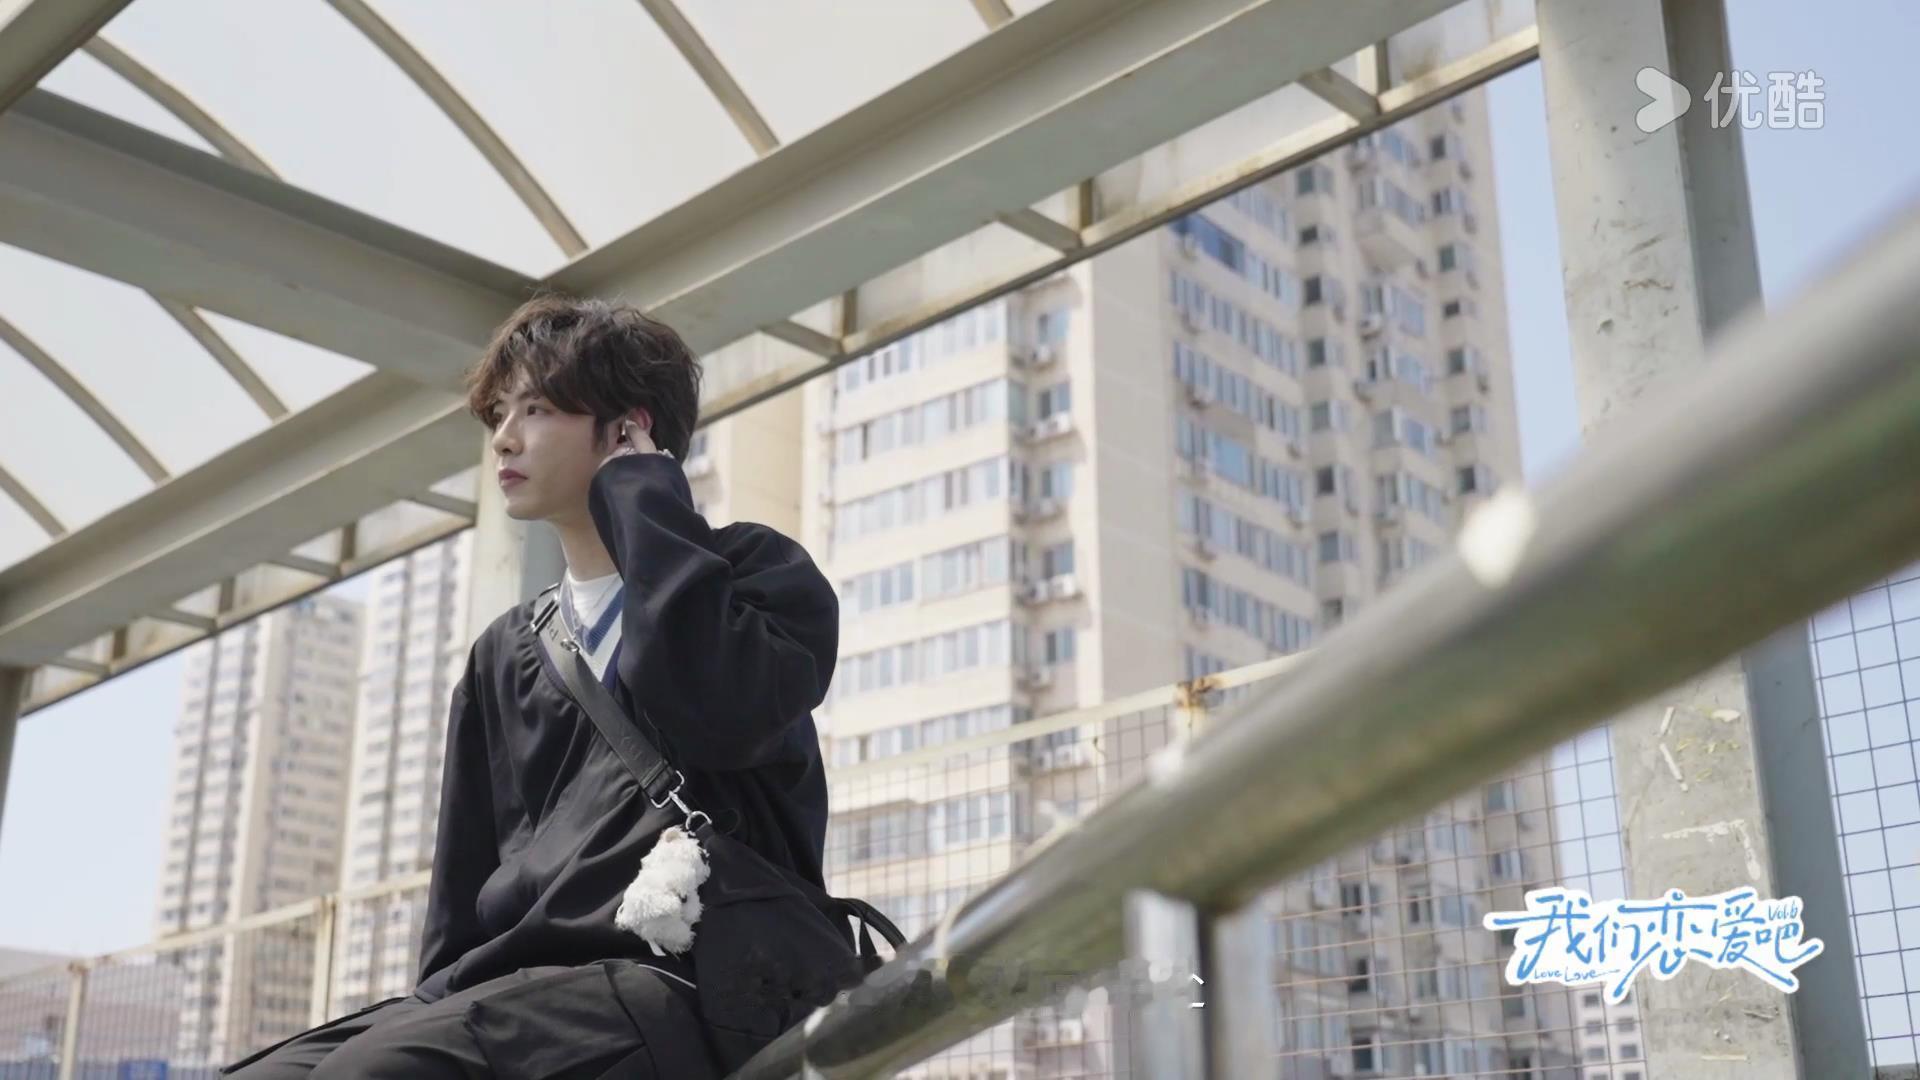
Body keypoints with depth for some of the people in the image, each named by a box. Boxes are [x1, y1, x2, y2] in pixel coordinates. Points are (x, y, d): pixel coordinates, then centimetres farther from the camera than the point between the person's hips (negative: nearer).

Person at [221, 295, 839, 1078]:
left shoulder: (755, 573, 8)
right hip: (509, 998, 7)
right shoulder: (505, 656, 26)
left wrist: (641, 493, -3)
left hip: (681, 987, -7)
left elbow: (711, 714, -16)